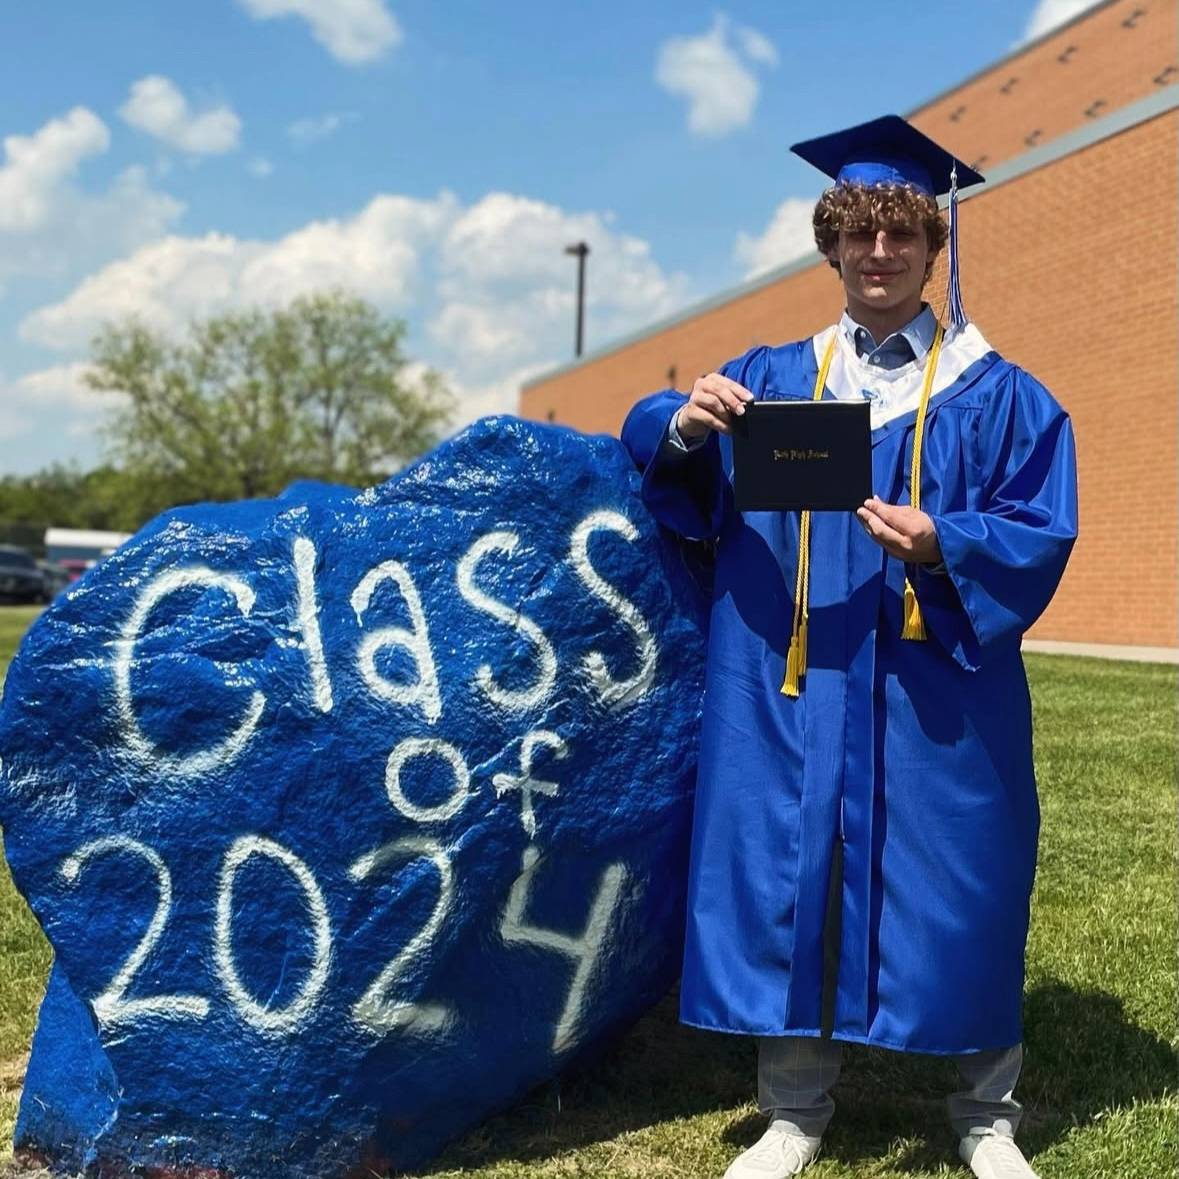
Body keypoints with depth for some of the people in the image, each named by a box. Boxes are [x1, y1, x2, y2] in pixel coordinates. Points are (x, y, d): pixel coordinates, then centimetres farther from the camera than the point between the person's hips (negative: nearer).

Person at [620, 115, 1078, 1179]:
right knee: (786, 874, 4)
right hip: (790, 687, 2)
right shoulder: (774, 376, 11)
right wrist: (686, 424, -16)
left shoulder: (995, 395, 4)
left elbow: (1043, 532, -2)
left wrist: (941, 545, -21)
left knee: (950, 887, 5)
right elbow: (653, 443, 8)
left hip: (935, 689, -1)